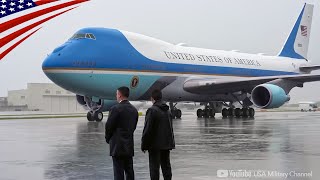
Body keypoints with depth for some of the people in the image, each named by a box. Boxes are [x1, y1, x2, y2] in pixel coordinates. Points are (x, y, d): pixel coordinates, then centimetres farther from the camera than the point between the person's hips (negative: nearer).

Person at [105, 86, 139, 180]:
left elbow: (109, 126, -11)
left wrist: (108, 138, 6)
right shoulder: (134, 110, 7)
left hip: (117, 145, -7)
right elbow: (134, 127, 10)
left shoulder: (116, 109, -14)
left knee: (118, 172, -3)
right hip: (129, 145, 7)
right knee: (129, 171, 12)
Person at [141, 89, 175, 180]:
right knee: (166, 166, 14)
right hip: (167, 144, 7)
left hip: (155, 145, -7)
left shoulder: (152, 110, -14)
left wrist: (144, 145, -8)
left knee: (154, 167, -2)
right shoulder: (168, 111, 9)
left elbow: (147, 130, -15)